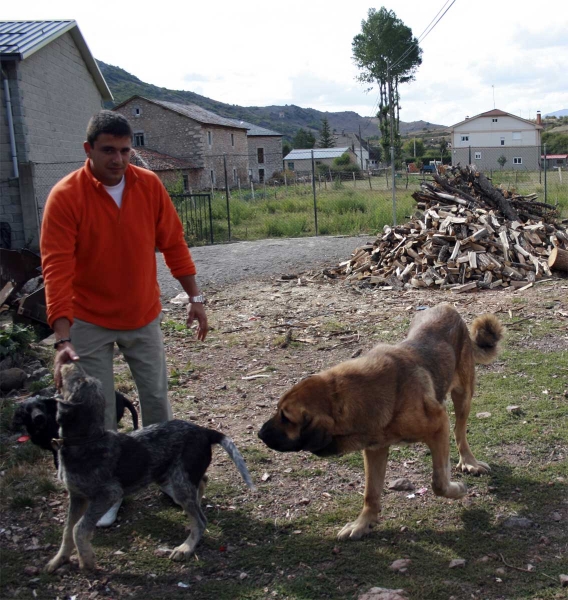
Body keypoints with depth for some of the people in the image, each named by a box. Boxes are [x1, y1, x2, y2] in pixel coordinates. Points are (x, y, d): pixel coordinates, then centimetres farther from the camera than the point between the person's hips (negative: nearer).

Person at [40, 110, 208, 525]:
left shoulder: (150, 185, -7)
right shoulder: (66, 197, -17)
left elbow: (173, 242, 2)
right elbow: (57, 269, -22)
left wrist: (195, 296, 0)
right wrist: (63, 339, -29)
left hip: (144, 318, 3)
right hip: (90, 322, -3)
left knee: (157, 397, 14)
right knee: (98, 410, 4)